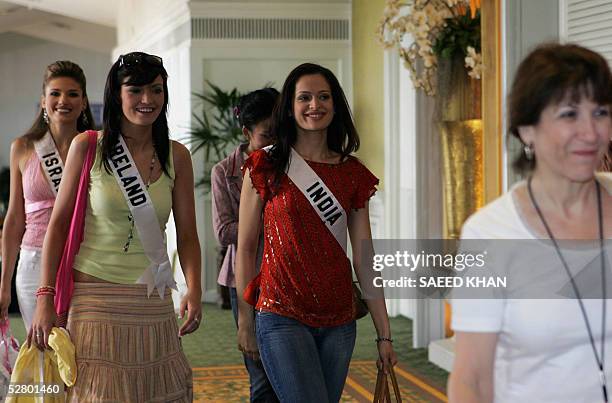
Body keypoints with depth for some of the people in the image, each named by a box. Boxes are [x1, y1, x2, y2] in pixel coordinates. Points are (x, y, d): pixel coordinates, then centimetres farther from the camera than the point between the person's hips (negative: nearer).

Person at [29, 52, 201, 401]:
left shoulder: (177, 156, 5)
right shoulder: (88, 147, -1)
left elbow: (187, 235, 5)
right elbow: (58, 224, 0)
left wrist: (194, 291, -11)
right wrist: (46, 297, -6)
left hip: (153, 305, 2)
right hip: (95, 298, -2)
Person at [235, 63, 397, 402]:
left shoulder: (353, 174, 7)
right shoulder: (266, 167, -1)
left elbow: (365, 259, 6)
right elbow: (245, 248, 1)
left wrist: (384, 335, 3)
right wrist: (245, 321, -1)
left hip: (339, 322, 4)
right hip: (282, 318, -4)